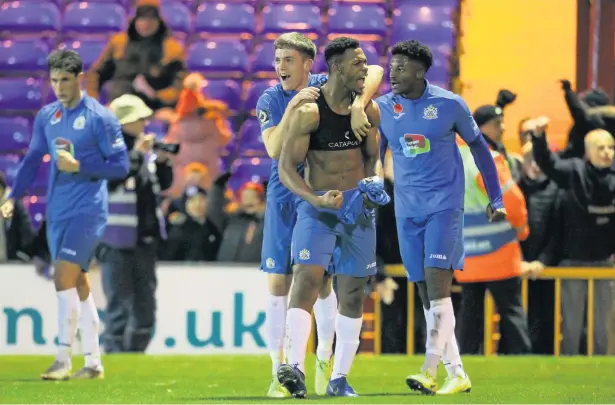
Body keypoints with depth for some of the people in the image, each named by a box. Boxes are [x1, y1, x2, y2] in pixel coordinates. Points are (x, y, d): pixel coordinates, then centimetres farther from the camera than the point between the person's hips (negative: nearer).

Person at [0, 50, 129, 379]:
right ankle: (93, 362, 14)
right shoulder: (46, 116, 10)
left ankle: (63, 358, -10)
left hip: (88, 210, -6)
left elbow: (120, 166, -7)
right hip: (57, 212, 6)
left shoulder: (99, 117, -7)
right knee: (77, 284, 8)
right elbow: (32, 160, 13)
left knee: (64, 276, -15)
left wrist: (79, 166, -16)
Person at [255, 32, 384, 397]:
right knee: (278, 285, -4)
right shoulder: (270, 101, -3)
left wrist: (358, 105, -31)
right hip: (284, 198, 1)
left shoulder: (328, 88, -4)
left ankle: (325, 358, 26)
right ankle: (280, 371, 4)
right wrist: (294, 106, -26)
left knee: (322, 283, 3)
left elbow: (374, 72, -16)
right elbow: (274, 150, -17)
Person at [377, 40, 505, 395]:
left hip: (444, 206, -4)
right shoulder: (383, 109, 3)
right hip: (407, 211, 4)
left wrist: (496, 199, 7)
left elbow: (478, 146, 7)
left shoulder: (449, 105, -5)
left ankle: (430, 372, -23)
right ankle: (457, 375, 8)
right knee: (427, 295, 2)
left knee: (437, 282, -17)